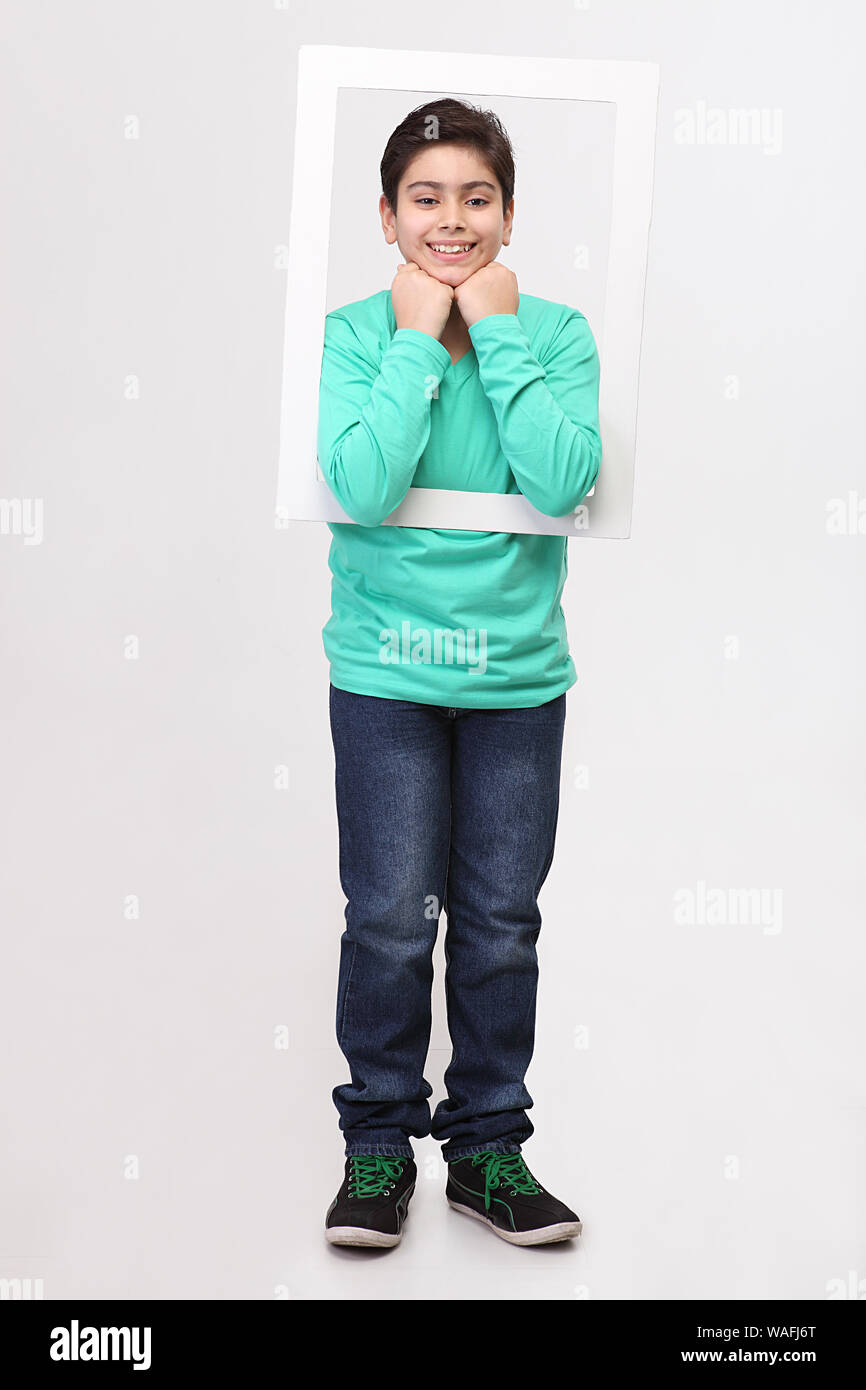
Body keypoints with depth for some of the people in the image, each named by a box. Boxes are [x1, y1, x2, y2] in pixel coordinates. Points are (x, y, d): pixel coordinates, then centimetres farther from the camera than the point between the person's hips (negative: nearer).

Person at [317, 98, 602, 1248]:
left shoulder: (555, 332, -1)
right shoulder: (354, 334, -4)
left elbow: (564, 481, -18)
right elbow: (363, 486, -21)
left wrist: (498, 332, -14)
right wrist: (419, 341, -16)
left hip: (518, 670, 2)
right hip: (385, 670, -1)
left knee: (502, 923, 9)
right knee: (391, 919, 3)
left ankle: (489, 1145, 25)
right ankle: (379, 1142, 22)